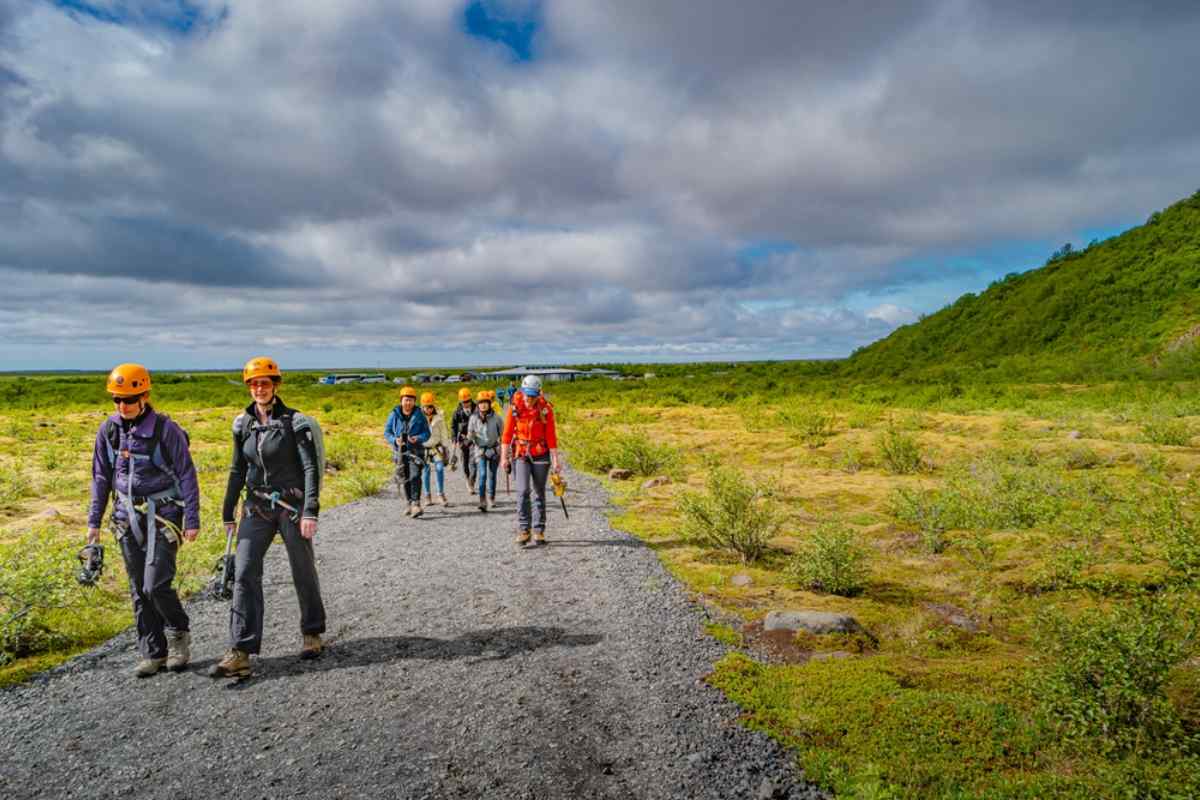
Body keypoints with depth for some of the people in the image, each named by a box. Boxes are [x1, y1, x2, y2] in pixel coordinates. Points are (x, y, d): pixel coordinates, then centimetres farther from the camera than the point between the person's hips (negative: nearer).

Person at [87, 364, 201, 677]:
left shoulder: (166, 429, -10)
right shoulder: (108, 430, 4)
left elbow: (187, 475, -8)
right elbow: (101, 478, 13)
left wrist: (192, 519, -11)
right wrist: (94, 521, 10)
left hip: (163, 514, -5)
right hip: (127, 517, 5)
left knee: (156, 585, -12)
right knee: (139, 591, 8)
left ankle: (179, 634, 15)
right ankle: (153, 653, 19)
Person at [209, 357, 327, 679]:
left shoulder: (295, 421, -9)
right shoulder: (242, 423, 6)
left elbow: (311, 467, -12)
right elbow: (237, 470, 13)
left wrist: (310, 511, -20)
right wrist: (228, 512, 14)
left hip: (292, 504, -4)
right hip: (257, 507, 4)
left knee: (303, 572, 7)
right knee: (244, 573, -7)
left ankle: (312, 634, 28)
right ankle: (240, 653, -5)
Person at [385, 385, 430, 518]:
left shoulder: (419, 415, -2)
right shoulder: (394, 415, 0)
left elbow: (426, 433, -1)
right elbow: (387, 432, 3)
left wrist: (418, 438, -22)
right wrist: (394, 440, -17)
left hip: (415, 450, -2)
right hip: (400, 451, 2)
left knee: (415, 476, -17)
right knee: (405, 479, 10)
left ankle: (416, 504, -22)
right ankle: (410, 504, 23)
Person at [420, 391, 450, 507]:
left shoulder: (439, 417, 0)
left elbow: (443, 433, 6)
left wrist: (446, 447, 4)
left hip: (437, 446, 0)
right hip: (423, 447, 0)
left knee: (440, 468, -14)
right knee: (425, 471, 4)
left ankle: (441, 494, -5)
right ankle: (427, 495, 17)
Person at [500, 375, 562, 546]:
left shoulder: (545, 409, -10)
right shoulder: (515, 407, -8)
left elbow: (551, 436, -8)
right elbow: (507, 433, -3)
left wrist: (555, 460, -10)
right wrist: (504, 457, -5)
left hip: (540, 455, 0)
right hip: (520, 455, 0)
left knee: (539, 493, 6)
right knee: (523, 491, -12)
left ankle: (539, 531, 15)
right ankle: (523, 530, -5)